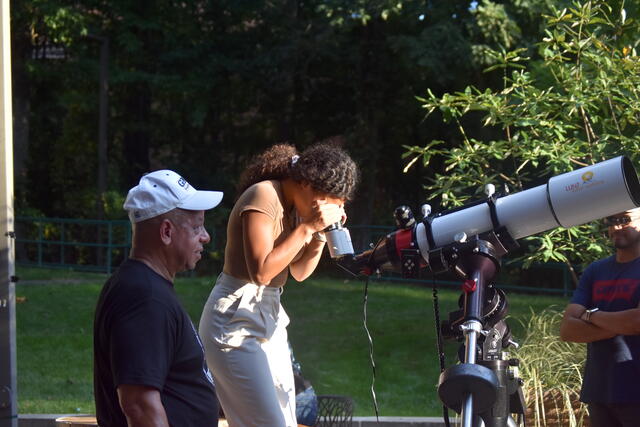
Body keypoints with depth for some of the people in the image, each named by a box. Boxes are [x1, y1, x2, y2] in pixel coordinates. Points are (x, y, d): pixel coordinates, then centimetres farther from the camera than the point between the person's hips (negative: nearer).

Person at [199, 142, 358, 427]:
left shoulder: (294, 206, 9)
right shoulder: (263, 196, -17)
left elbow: (299, 272, 15)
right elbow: (261, 271, -24)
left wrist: (321, 232, -1)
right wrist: (307, 228, -21)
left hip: (268, 318, 9)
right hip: (236, 321, -9)